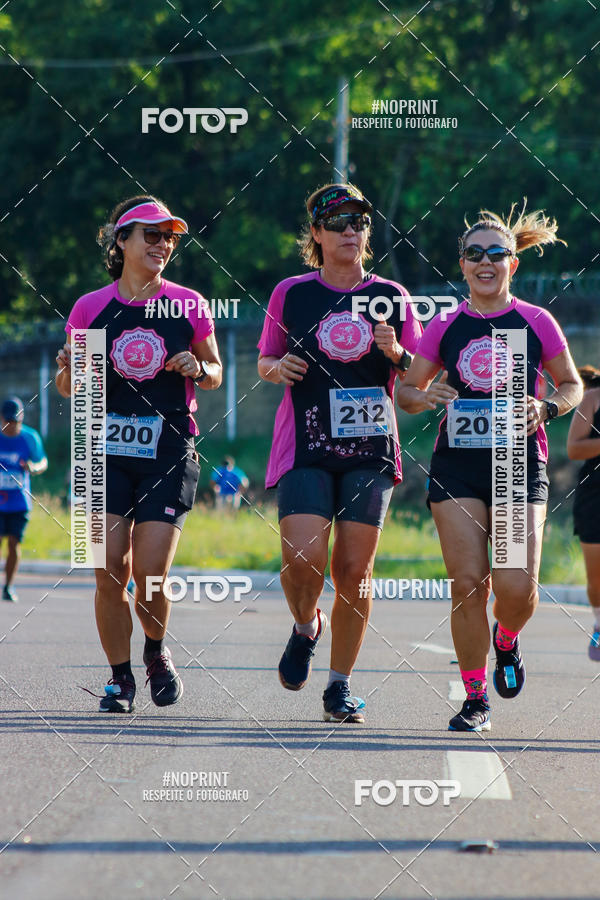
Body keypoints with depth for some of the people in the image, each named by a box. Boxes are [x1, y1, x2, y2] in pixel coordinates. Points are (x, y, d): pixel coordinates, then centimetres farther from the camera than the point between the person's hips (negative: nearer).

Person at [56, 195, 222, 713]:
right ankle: (120, 677, 10)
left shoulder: (189, 305, 5)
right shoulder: (91, 308, 5)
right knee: (110, 573, -6)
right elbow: (68, 387, 11)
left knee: (151, 577, -9)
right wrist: (70, 372, -12)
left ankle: (157, 651, 21)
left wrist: (197, 369, -8)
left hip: (169, 451, -1)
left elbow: (215, 374, 14)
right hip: (107, 450, 1)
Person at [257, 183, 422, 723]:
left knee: (354, 568, -3)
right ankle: (306, 628, 18)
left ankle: (340, 686, 9)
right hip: (305, 447, -1)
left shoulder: (391, 297, 9)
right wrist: (279, 368, -7)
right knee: (302, 558, -16)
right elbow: (265, 363, 16)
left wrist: (397, 353, -7)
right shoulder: (292, 293, 6)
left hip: (370, 446, 1)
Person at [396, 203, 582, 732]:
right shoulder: (444, 326, 5)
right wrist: (423, 397, -11)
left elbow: (572, 385, 12)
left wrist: (547, 408, -9)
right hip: (457, 465, 1)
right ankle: (475, 700, 6)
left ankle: (507, 642, 25)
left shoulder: (536, 323, 2)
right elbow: (407, 391, 12)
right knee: (468, 584, -7)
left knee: (517, 588, -12)